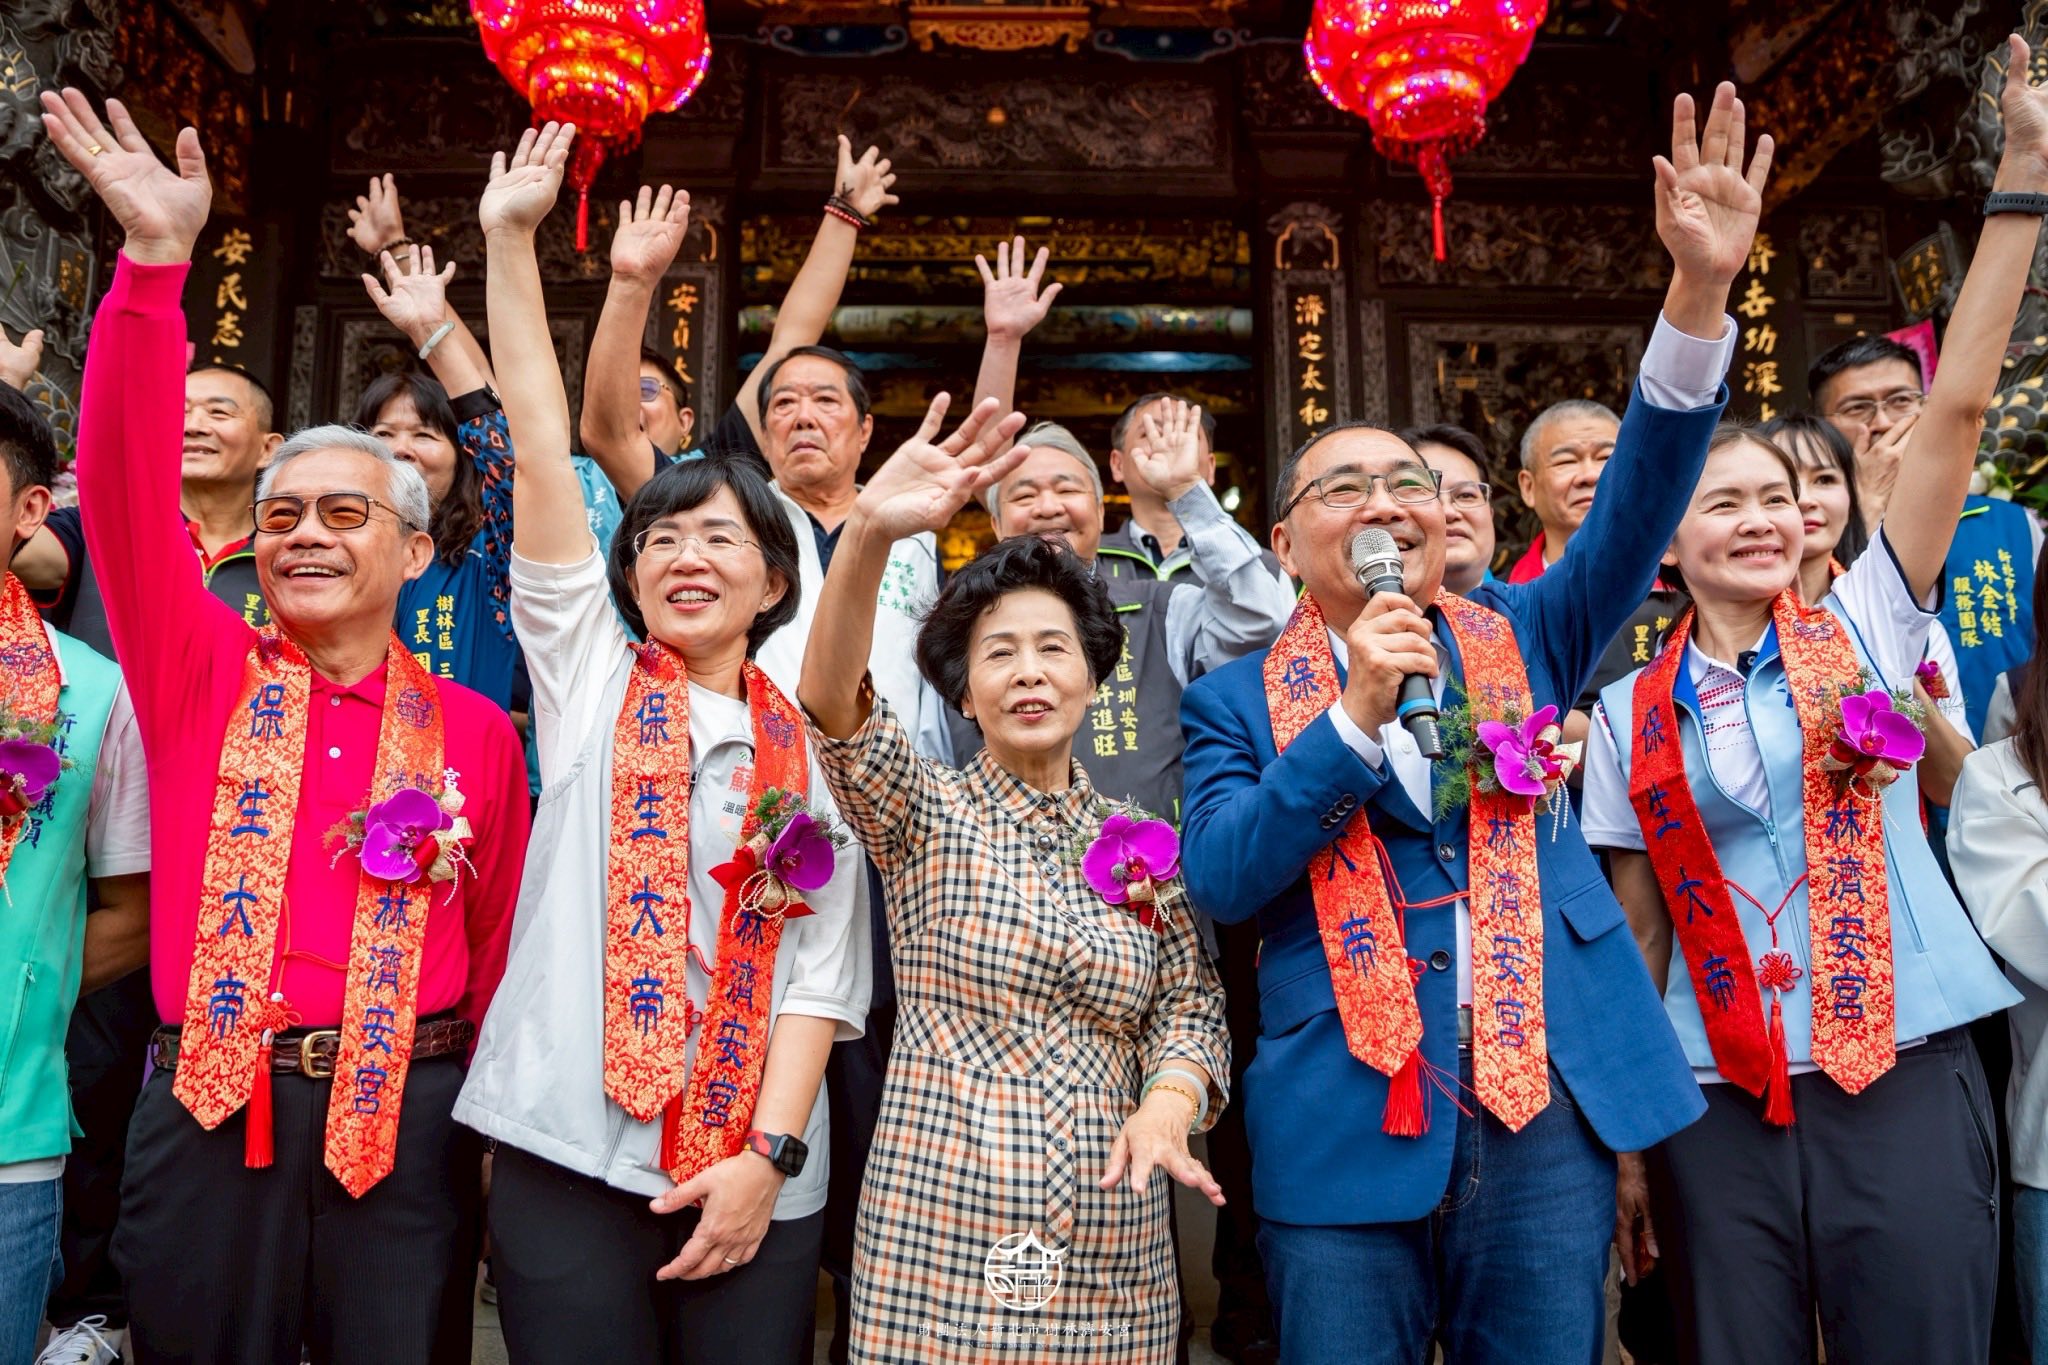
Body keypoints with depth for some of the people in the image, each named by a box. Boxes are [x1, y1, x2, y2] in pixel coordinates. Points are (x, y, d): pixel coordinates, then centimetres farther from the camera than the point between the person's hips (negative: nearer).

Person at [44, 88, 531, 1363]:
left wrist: (496, 1118, 3)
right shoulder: (199, 669, 4)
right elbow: (128, 486, -8)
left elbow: (504, 945, 6)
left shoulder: (474, 730, 3)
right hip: (207, 1111, 1)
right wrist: (155, 258, -18)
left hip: (406, 1117, 0)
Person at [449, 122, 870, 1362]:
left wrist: (769, 1152, -8)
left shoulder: (810, 745, 6)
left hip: (753, 1171, 1)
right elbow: (542, 452, -1)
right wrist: (510, 241, -4)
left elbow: (822, 962, 2)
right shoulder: (588, 679, 5)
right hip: (570, 1148, 0)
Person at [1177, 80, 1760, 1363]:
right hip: (1340, 1126, -1)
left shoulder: (1517, 639, 11)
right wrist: (1357, 714, -16)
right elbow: (1217, 881, -8)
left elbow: (1638, 507, -3)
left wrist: (1701, 290, -16)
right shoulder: (1239, 699, 5)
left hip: (1547, 1109, 2)